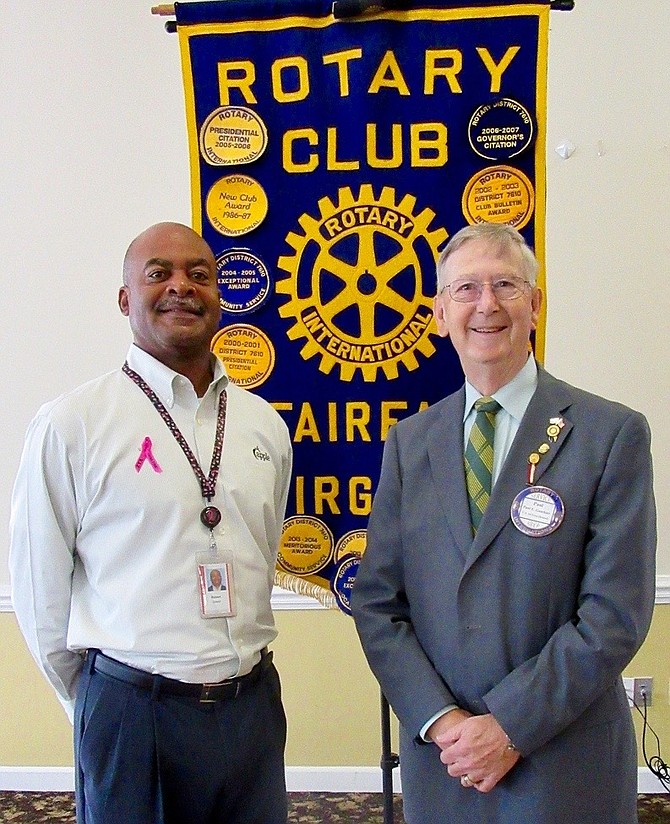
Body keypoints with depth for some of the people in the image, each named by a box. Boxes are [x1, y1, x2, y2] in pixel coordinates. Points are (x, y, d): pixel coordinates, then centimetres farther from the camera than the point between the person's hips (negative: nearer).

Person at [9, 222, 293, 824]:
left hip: (254, 704, 4)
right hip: (132, 713, -4)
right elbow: (39, 592, -3)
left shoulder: (265, 426, 5)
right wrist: (99, 703, 6)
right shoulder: (70, 426, -10)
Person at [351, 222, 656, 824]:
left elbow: (617, 613, -12)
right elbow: (377, 602, 1)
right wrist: (437, 718, -10)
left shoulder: (612, 433, -8)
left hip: (566, 764, -3)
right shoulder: (410, 441, 3)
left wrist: (510, 724, -14)